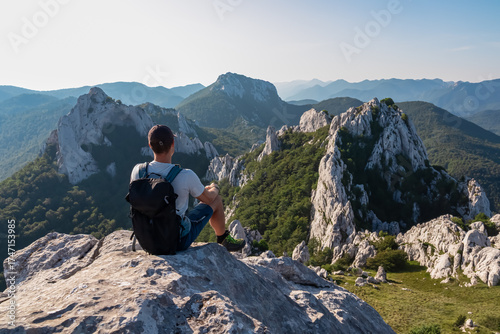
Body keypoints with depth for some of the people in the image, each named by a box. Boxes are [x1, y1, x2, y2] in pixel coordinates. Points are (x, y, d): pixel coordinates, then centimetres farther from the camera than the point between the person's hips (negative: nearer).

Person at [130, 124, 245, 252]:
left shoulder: (137, 171, -16)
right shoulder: (186, 176, -27)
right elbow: (208, 198, -8)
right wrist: (214, 188, 17)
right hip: (179, 241, -4)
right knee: (216, 199, 14)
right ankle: (223, 238, 40)